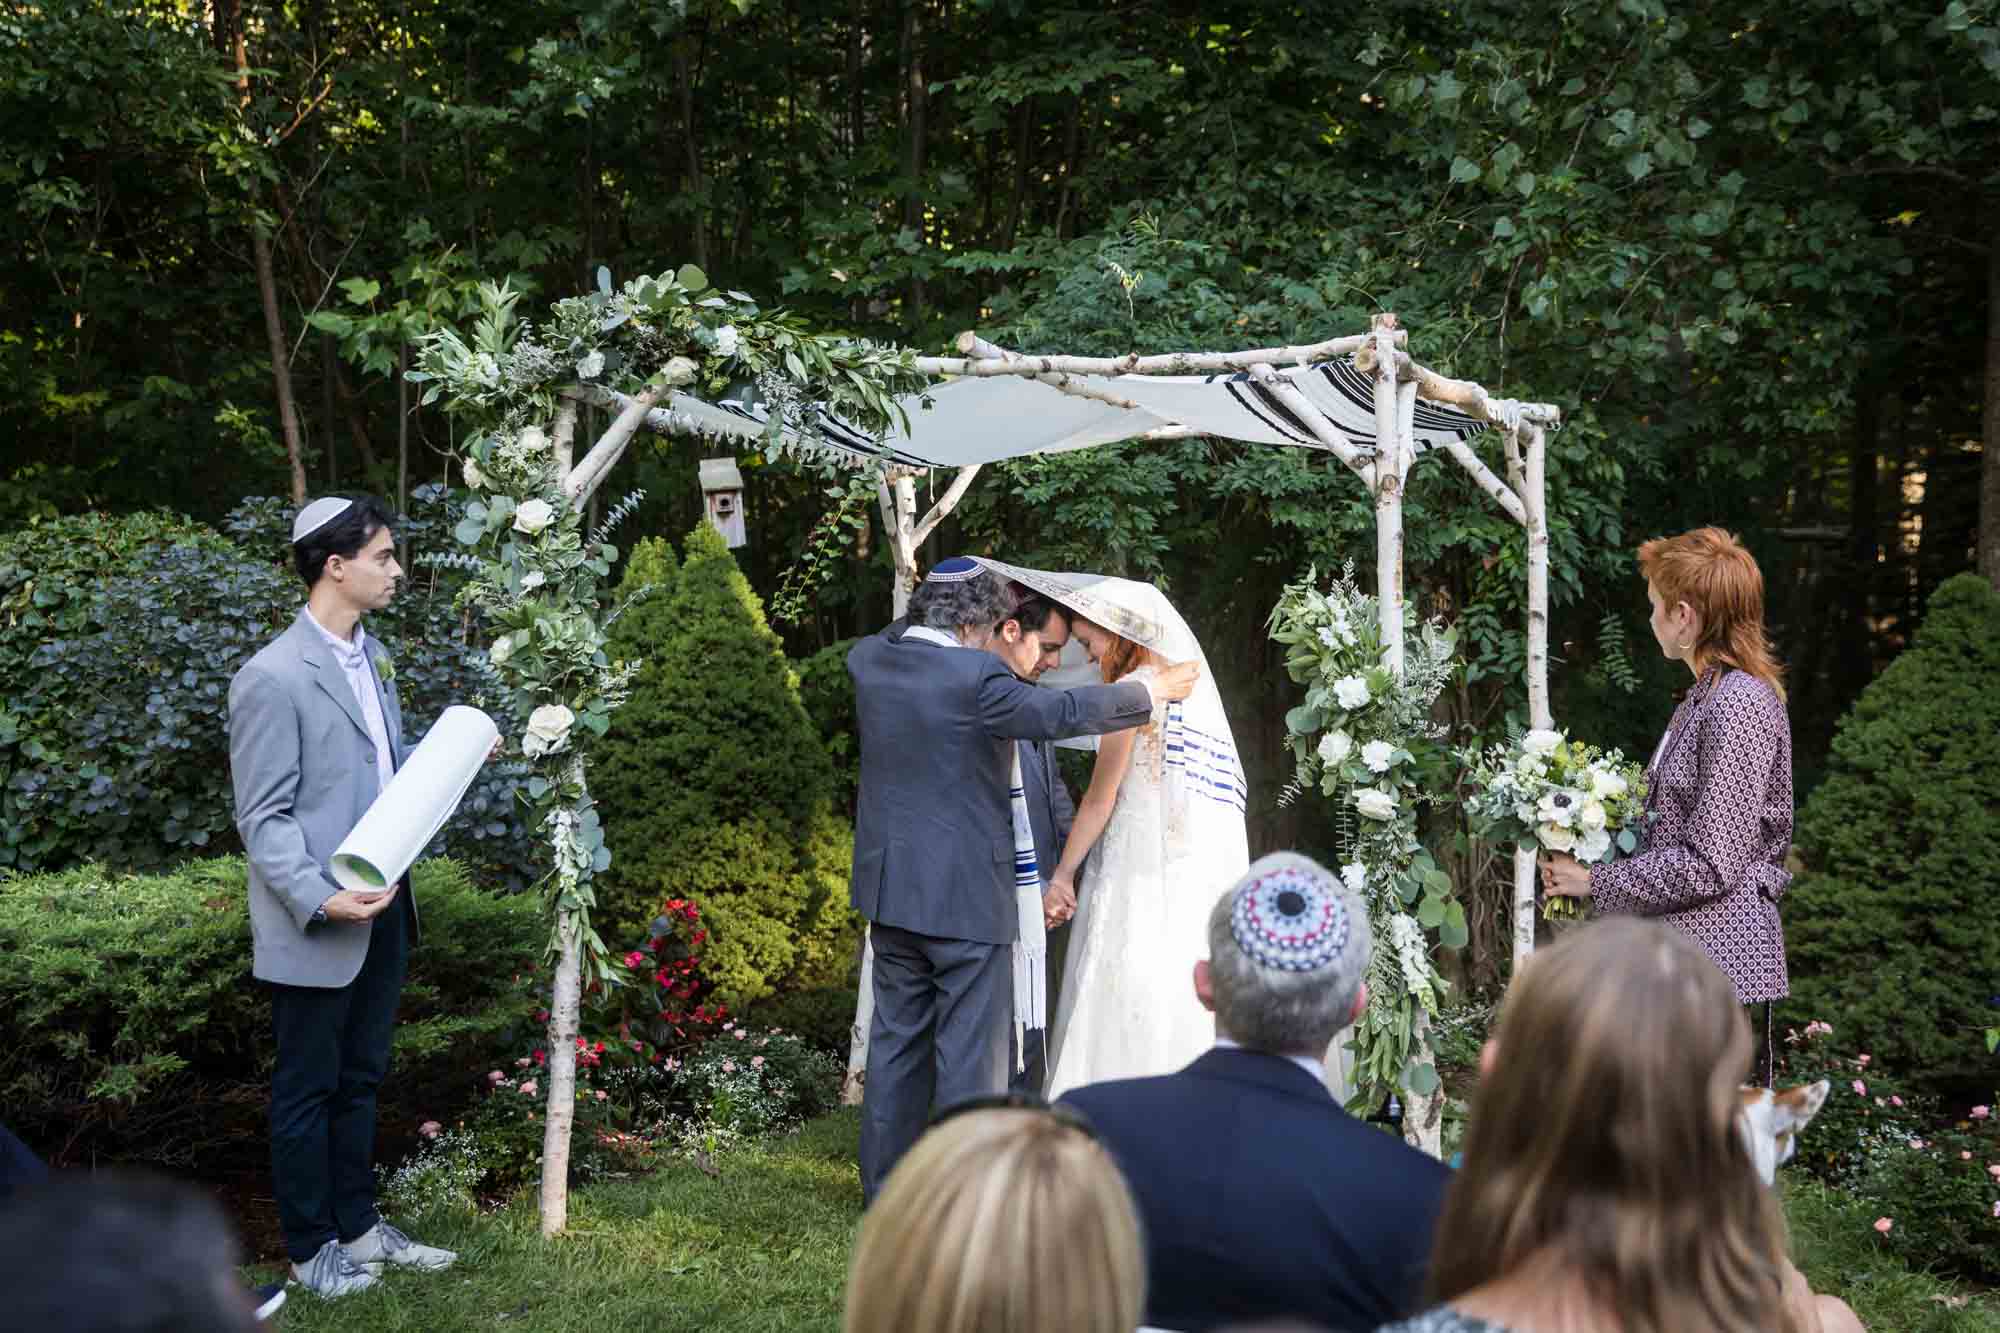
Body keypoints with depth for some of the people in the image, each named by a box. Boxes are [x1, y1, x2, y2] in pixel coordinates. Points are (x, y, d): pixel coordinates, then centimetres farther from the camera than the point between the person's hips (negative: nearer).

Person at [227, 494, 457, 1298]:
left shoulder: (368, 654, 9)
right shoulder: (273, 677, -17)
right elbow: (263, 818, -16)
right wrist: (319, 901, -26)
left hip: (383, 912, 8)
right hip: (317, 926, -8)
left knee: (359, 1080, 18)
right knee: (308, 1089, 8)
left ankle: (357, 1227, 31)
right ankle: (309, 1247, 21)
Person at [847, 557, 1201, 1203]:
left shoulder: (869, 659, 2)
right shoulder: (974, 675, -18)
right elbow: (1064, 712, -13)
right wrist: (1153, 691, -1)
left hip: (890, 887, 7)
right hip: (966, 894, -7)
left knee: (896, 1040, 16)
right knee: (969, 1051, 2)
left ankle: (886, 1187, 24)